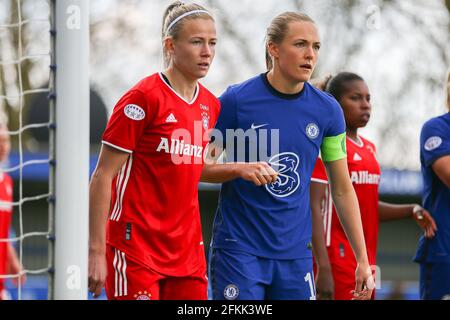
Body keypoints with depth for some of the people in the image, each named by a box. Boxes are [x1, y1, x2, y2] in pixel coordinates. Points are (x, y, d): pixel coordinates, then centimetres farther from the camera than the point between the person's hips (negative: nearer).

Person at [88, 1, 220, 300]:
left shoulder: (211, 105, 10)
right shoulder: (144, 98, -10)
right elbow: (103, 177, -11)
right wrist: (96, 251, -15)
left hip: (186, 252, 7)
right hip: (135, 250, -7)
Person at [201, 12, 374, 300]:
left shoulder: (327, 110, 3)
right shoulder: (236, 100, -6)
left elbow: (343, 190, 10)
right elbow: (201, 167, -1)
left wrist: (363, 260, 7)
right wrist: (240, 169, -22)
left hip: (296, 253, 3)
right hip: (239, 249, -3)